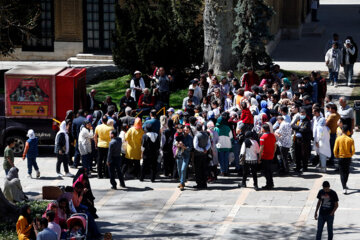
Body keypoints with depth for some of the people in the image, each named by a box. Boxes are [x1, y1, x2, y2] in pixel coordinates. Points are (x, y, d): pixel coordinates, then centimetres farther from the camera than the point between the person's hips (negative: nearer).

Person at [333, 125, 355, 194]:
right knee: (347, 172, 22)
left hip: (341, 158, -1)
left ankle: (344, 188, -10)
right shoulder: (350, 139, -10)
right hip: (348, 157, 1)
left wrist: (336, 156, 8)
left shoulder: (338, 139, -10)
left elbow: (335, 150, -9)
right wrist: (350, 155, 10)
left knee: (342, 173, 3)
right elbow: (353, 150, -9)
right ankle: (345, 185, 34)